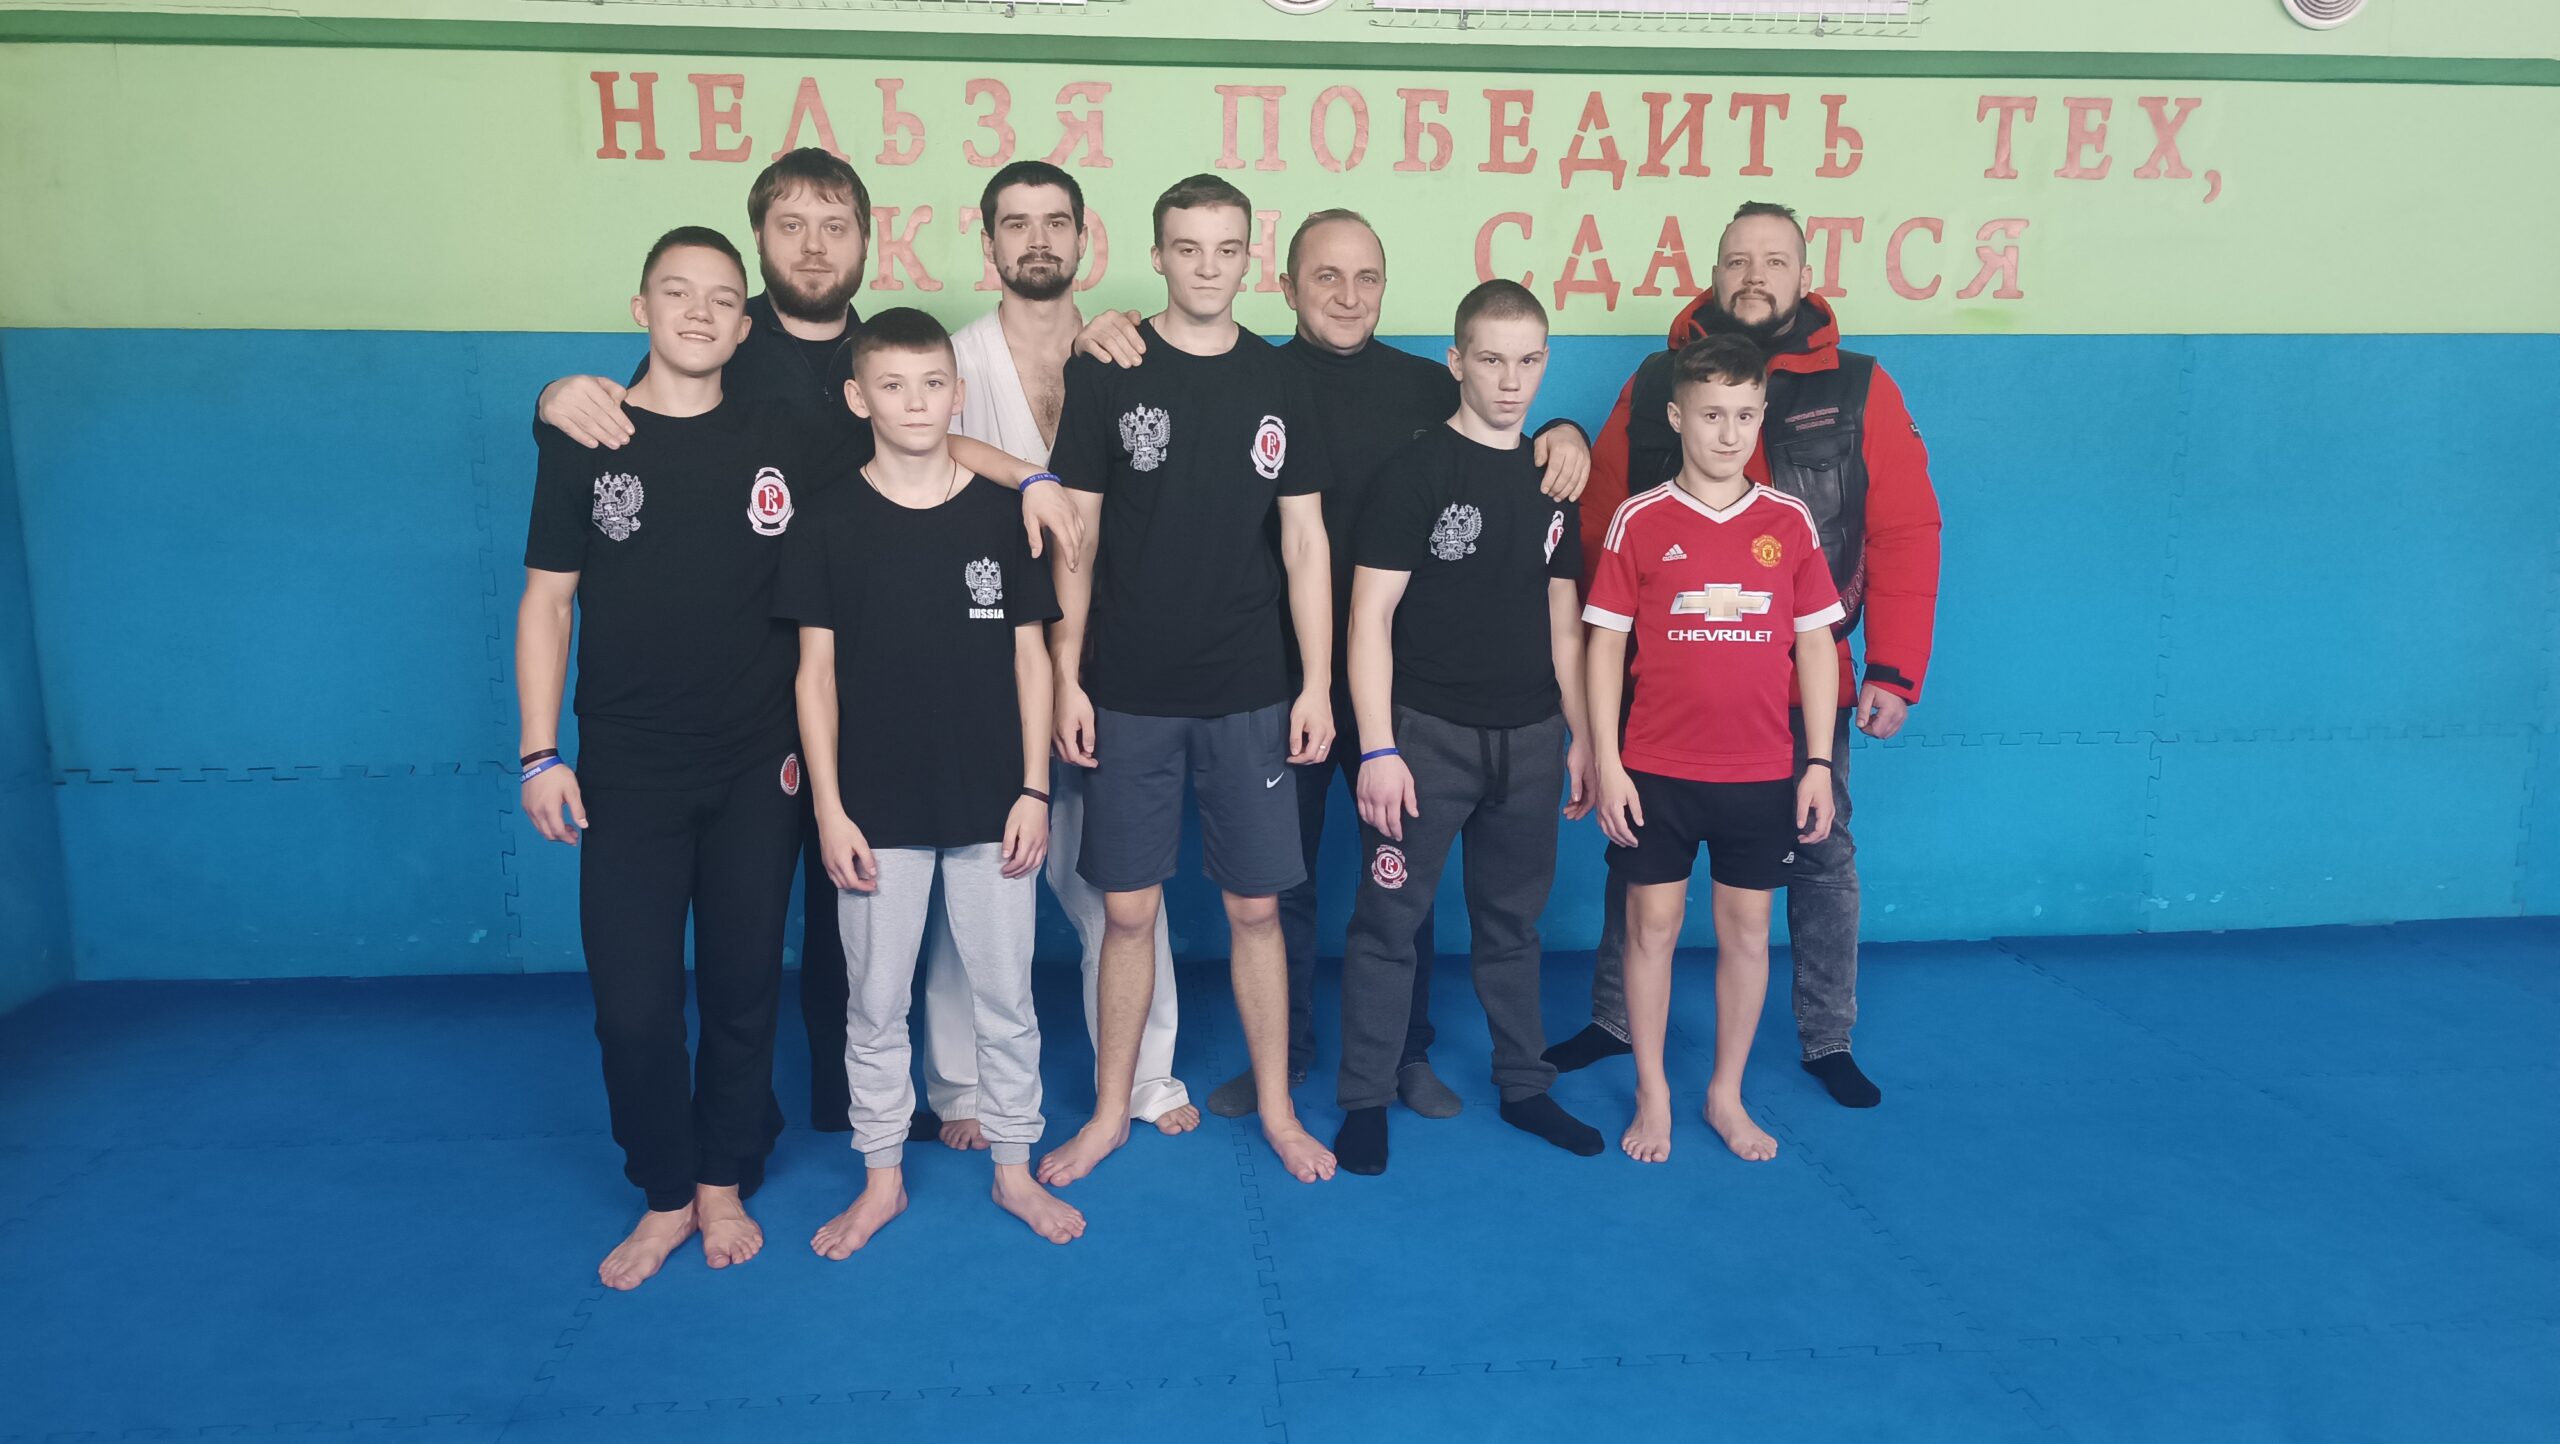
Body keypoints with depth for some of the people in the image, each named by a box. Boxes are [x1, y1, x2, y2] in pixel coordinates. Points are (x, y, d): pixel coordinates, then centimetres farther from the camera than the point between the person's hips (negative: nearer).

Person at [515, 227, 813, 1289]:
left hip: (757, 770, 1)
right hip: (627, 773, -1)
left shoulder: (778, 442, 4)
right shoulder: (583, 439, 1)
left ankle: (725, 1184, 29)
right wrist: (540, 753, -2)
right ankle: (664, 1197, 23)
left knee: (743, 990, 9)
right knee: (633, 1002, 1)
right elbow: (547, 602, 3)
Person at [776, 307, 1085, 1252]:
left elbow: (1030, 657, 3)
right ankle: (881, 1179, 28)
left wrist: (1034, 789, -2)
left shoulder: (1000, 516, 0)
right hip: (876, 809, 0)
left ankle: (1014, 1169, 27)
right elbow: (817, 670, 0)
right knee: (874, 1004, 11)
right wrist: (828, 808, -4)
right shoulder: (831, 525, -1)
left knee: (1005, 998, 10)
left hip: (992, 806, 0)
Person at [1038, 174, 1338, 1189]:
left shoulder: (1279, 381, 5)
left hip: (1250, 695, 1)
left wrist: (1317, 684, 1)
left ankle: (1276, 1108, 24)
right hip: (1129, 694, -1)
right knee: (1128, 909, 6)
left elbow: (1305, 543, 6)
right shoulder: (1106, 373, 0)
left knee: (1255, 907, 8)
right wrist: (1067, 677, -5)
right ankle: (1111, 1110, 24)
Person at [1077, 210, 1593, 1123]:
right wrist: (1099, 343, -20)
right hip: (1279, 676, -1)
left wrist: (1560, 436, -7)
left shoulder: (1429, 387, 3)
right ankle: (1283, 1053, 31)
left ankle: (1407, 1053, 30)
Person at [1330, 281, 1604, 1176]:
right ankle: (1366, 1102, 14)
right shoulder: (1419, 468, -7)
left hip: (1529, 737, 5)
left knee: (1513, 919, 15)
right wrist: (1377, 747, -15)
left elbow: (1563, 621, 14)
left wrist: (1581, 737, 12)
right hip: (1429, 732, -5)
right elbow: (1370, 612, -10)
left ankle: (1525, 1087, 29)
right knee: (1389, 917, 1)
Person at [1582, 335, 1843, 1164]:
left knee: (1747, 930, 10)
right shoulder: (1640, 523, -4)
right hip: (1657, 771, -1)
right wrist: (1605, 762, -6)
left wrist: (1818, 764, 2)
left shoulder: (1788, 522, 1)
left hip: (1762, 773, 2)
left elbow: (1815, 644, 5)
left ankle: (1727, 1095, 27)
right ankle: (1652, 1096, 23)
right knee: (1653, 924, 7)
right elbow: (1605, 643, -2)